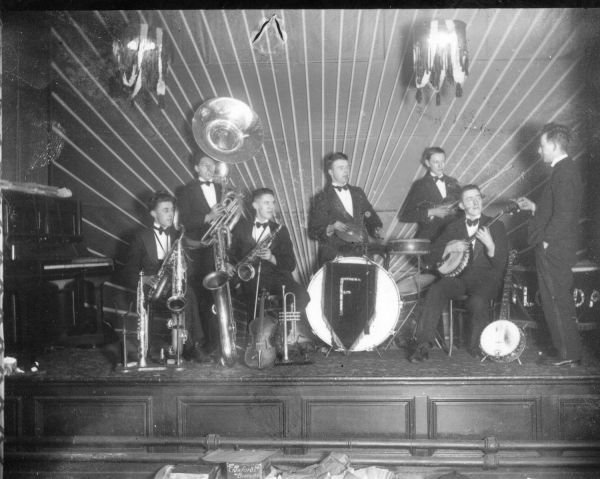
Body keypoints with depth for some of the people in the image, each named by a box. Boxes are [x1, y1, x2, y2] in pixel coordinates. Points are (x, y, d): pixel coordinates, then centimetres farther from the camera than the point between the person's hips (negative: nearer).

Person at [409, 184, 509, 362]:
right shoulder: (453, 227, 14)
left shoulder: (496, 226, 8)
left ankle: (478, 347, -9)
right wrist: (450, 248, -8)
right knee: (435, 291, -29)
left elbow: (501, 265, -1)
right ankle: (423, 346, -28)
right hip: (459, 276, 2)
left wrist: (490, 244, -18)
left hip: (486, 277, -2)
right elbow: (432, 258, 10)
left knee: (478, 301, -35)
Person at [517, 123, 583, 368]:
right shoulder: (566, 169, 15)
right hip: (556, 248, 10)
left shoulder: (563, 172, -17)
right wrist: (534, 207, 15)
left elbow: (564, 214, -23)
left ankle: (569, 354, 5)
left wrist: (547, 241, -18)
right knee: (561, 302, 16)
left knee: (556, 302, -3)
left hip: (553, 249, -10)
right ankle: (570, 351, 25)